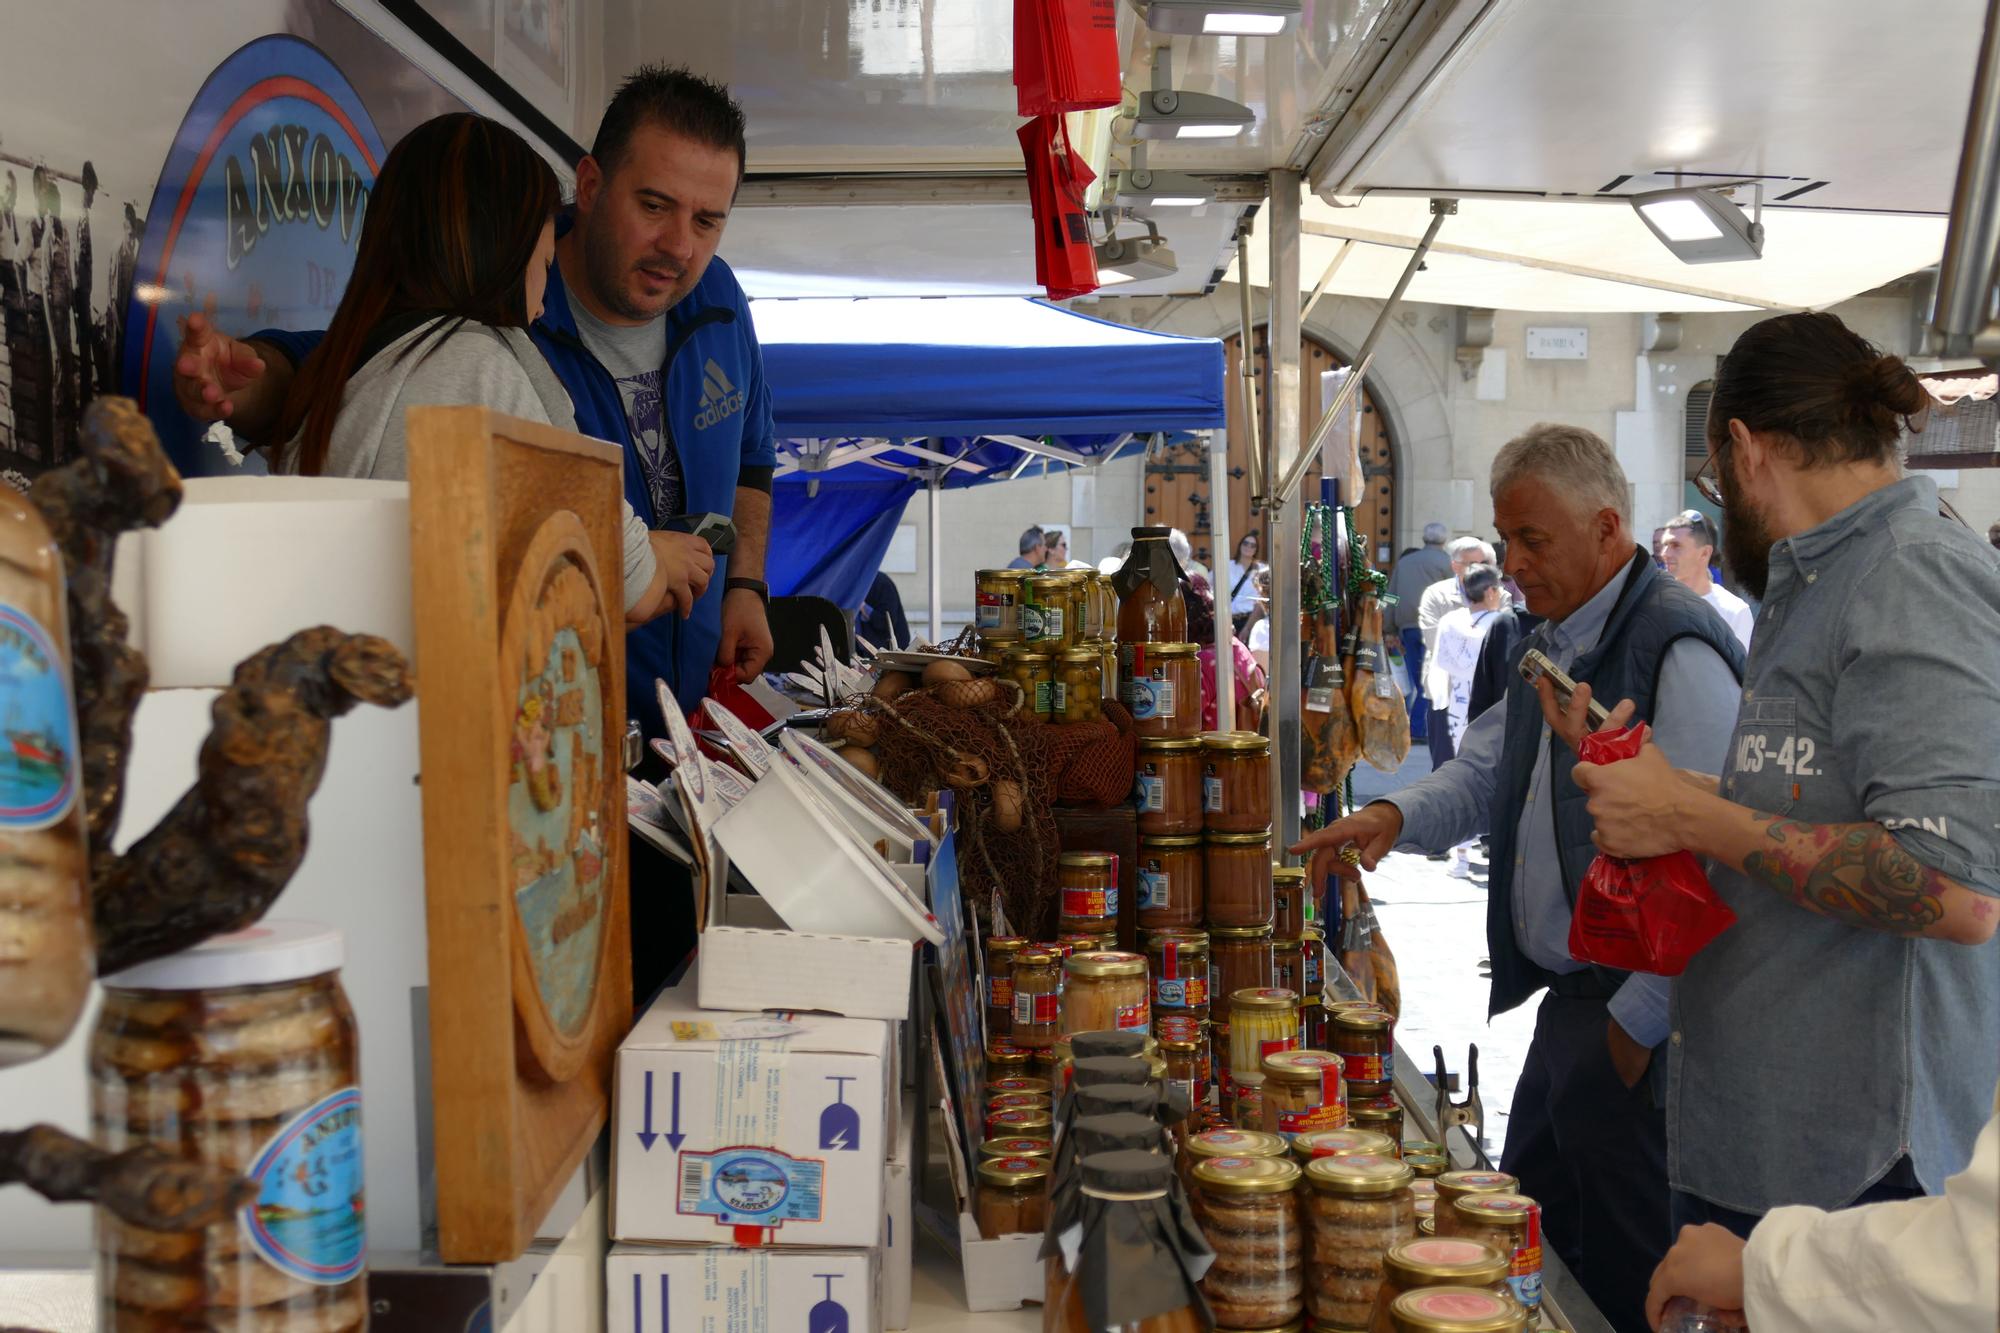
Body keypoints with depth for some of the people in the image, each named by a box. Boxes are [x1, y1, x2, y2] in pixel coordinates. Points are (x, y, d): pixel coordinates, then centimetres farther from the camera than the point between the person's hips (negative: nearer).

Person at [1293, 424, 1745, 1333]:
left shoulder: (1676, 650, -20)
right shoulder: (1548, 648, 12)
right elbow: (1483, 775, 18)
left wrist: (1639, 1021, -19)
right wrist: (1396, 816, -3)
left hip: (1634, 1021, -9)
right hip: (1565, 1002, 9)